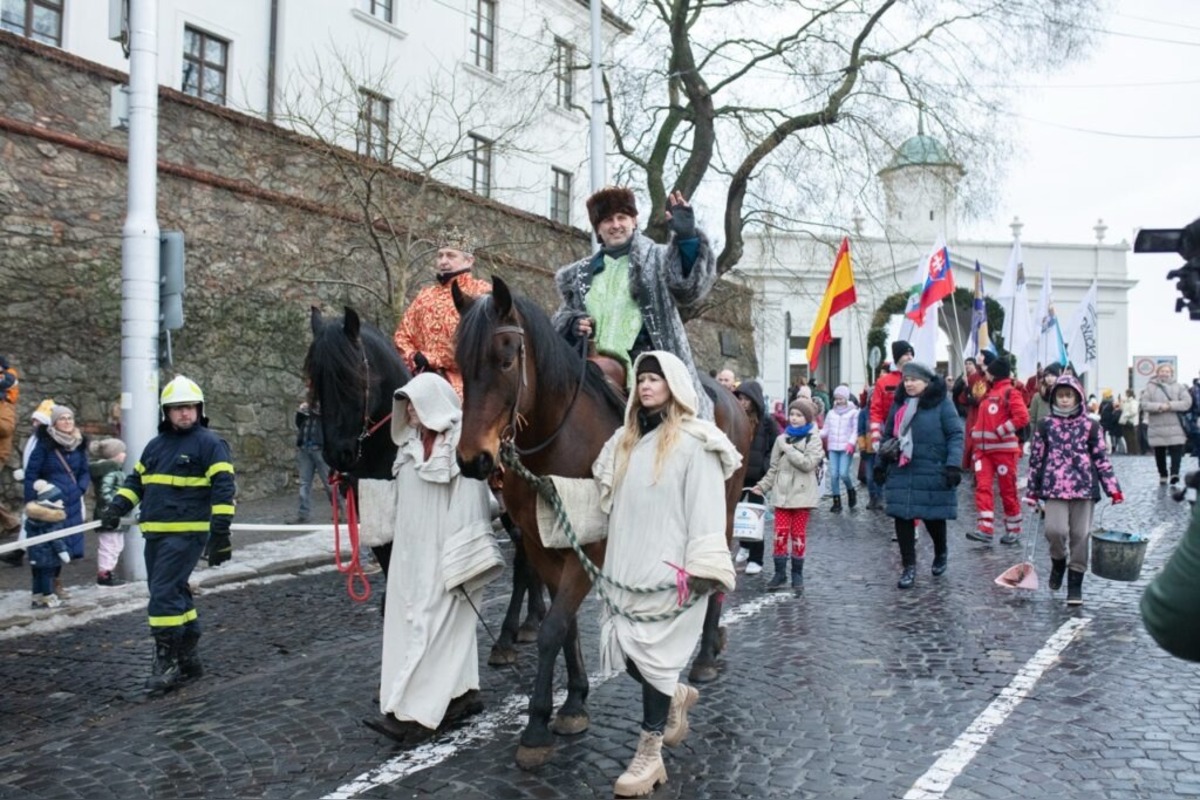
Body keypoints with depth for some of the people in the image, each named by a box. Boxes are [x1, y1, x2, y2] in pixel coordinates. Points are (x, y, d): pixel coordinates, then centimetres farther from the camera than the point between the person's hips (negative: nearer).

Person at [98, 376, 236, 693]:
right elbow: (136, 480, 25)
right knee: (175, 593, 13)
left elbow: (223, 488, -11)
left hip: (187, 533, -8)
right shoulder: (155, 446, 17)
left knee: (164, 594, -12)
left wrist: (220, 532, -17)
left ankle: (167, 661, -3)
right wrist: (117, 507, 7)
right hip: (155, 533, 8)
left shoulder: (210, 443, -6)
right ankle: (189, 657, 24)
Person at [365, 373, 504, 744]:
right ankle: (463, 695, 24)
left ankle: (414, 713, 1)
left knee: (433, 624, -4)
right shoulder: (412, 444, 7)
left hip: (444, 555, -8)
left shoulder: (462, 444, -16)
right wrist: (402, 543, 13)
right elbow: (402, 497, 13)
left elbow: (470, 506, -18)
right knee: (430, 623, 13)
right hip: (412, 552, 8)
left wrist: (464, 559, -20)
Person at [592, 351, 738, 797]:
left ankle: (650, 755, 13)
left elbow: (705, 509, -13)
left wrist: (697, 569, -19)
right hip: (626, 567, 7)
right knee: (623, 650, 10)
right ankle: (677, 695, 38)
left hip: (667, 570, -7)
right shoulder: (627, 440, 13)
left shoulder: (694, 442, -8)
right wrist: (613, 563, 13)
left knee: (652, 653, -1)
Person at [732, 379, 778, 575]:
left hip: (757, 476, -4)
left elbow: (776, 447, -3)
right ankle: (745, 544, 33)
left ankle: (755, 559, 8)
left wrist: (766, 467, -12)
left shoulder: (767, 421, -6)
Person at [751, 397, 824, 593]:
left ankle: (797, 575, 16)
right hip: (782, 494, 3)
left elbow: (808, 463, -17)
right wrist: (763, 486, 4)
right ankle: (779, 573, 12)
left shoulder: (813, 439, -2)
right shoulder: (782, 438, 8)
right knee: (780, 534, 2)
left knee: (798, 535, 6)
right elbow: (774, 467, 13)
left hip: (802, 494, -3)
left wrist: (787, 447, -14)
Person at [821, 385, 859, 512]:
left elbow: (855, 430, -3)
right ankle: (837, 501, 7)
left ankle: (851, 491, 17)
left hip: (846, 448, -4)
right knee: (833, 475, -2)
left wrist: (851, 443, -18)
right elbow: (826, 430, 13)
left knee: (843, 474, -13)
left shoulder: (853, 412, 3)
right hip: (833, 448, 4)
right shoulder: (831, 413, 14)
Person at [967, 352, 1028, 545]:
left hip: (1004, 448, -7)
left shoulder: (1010, 392, -8)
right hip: (984, 449, 7)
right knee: (982, 486, -6)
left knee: (1008, 490, 3)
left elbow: (1022, 417, -19)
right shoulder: (989, 393, 17)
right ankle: (985, 529, -11)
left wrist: (999, 431, -19)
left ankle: (1013, 530, 16)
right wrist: (976, 436, 14)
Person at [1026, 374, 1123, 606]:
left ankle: (1075, 583, 15)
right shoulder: (1045, 426, 5)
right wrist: (1032, 491, 7)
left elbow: (1101, 459, 6)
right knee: (1055, 530, -16)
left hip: (1084, 489, 1)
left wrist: (1113, 488, 0)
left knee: (1080, 535, 2)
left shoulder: (1091, 427, 5)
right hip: (1054, 489, -1)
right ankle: (1058, 561, 16)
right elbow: (1036, 459, 8)